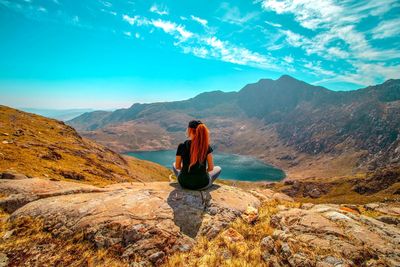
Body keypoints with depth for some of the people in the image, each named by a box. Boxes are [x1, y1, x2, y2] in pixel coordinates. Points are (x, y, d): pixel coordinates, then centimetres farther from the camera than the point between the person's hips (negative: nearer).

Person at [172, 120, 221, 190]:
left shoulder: (182, 146, -12)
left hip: (184, 183, 0)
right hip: (201, 185, 0)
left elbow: (177, 166, -1)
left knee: (174, 164, 30)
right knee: (218, 168, 26)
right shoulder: (206, 147, -11)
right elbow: (211, 168, -6)